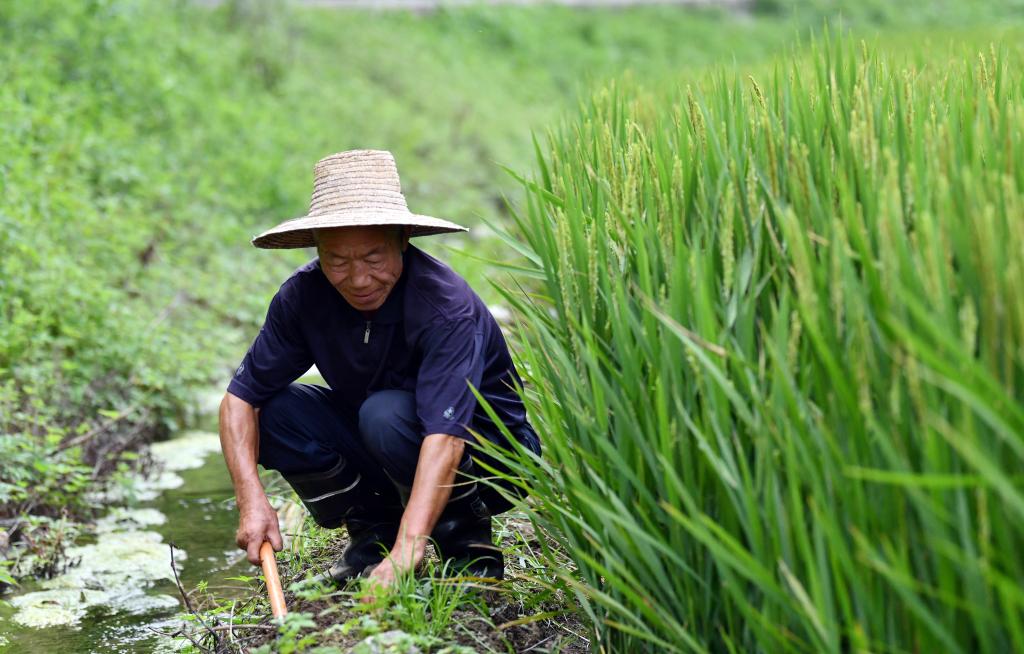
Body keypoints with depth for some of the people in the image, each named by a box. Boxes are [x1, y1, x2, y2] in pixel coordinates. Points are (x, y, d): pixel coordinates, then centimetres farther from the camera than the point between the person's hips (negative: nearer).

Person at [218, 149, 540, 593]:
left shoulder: (446, 305, -31)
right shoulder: (304, 295, -15)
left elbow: (445, 437, -41)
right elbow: (241, 396, -11)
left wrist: (406, 550, -52)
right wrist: (251, 500, -27)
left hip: (488, 450, -5)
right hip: (375, 444, 5)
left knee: (387, 414, -35)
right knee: (274, 410, -18)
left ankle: (465, 534, -9)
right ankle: (372, 528, 2)